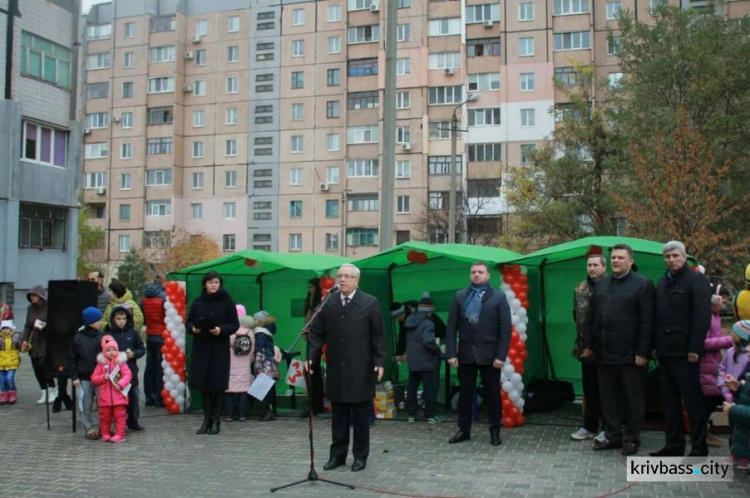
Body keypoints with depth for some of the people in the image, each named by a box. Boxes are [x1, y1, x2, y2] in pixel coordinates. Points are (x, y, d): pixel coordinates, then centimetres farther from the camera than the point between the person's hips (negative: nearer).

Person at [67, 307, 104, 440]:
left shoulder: (102, 337, 1)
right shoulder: (78, 338, -4)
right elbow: (71, 358, -1)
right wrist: (74, 376, -5)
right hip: (84, 378, -2)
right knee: (86, 405, 5)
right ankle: (89, 428, 15)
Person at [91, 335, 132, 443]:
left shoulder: (121, 362, 0)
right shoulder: (101, 364, 5)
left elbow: (128, 375, -6)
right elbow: (93, 378, 5)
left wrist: (121, 384, -19)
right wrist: (103, 377, -13)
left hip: (119, 395, -2)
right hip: (105, 397, 2)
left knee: (120, 416, 0)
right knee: (105, 416, 10)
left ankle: (119, 435, 5)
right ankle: (105, 434, 23)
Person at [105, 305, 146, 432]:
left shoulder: (132, 333, 3)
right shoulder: (108, 335, -4)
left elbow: (142, 349, 8)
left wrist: (133, 354, -10)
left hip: (131, 371, 3)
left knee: (134, 397, 9)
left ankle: (133, 422, 25)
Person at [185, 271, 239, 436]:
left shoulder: (227, 302, 0)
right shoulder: (198, 302, 8)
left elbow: (235, 325, -2)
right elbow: (188, 322, 11)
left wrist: (221, 330, -19)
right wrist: (193, 328, -10)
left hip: (220, 348, -3)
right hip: (201, 347, 3)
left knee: (218, 384, -2)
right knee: (203, 383, 2)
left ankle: (216, 420, 8)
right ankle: (207, 419, 12)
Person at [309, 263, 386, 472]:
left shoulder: (370, 303, -2)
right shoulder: (327, 303, 5)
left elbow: (378, 336, -2)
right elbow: (316, 333, 6)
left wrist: (380, 362, -10)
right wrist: (311, 356, -6)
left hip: (360, 371, -2)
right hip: (336, 370, 3)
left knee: (360, 417, 6)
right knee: (338, 417, 9)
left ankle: (360, 456, 17)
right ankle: (337, 455, 19)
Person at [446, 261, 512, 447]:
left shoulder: (498, 297, 0)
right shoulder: (459, 296, 7)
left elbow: (505, 329, -4)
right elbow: (451, 327, 4)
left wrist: (501, 355, -11)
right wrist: (451, 353, -5)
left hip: (489, 355, -2)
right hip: (465, 354, 2)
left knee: (493, 395, 6)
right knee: (464, 394, 9)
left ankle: (495, 431, 18)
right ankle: (464, 430, 21)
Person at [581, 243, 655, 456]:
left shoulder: (642, 284, -6)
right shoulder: (601, 283, 12)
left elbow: (646, 321, -10)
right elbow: (591, 316, 13)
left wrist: (642, 352, -14)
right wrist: (587, 344, 8)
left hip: (630, 354, -5)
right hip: (603, 352, 6)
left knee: (633, 398, 5)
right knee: (608, 397, 12)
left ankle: (632, 439, 16)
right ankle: (612, 435, 23)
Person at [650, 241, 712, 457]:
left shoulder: (696, 280, -6)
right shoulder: (663, 282, 17)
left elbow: (702, 317, -13)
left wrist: (694, 348, -18)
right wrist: (656, 345, 11)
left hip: (685, 352, -7)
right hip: (665, 351, 7)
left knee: (692, 400, -1)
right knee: (669, 401, 11)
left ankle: (699, 448, 8)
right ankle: (674, 445, 19)